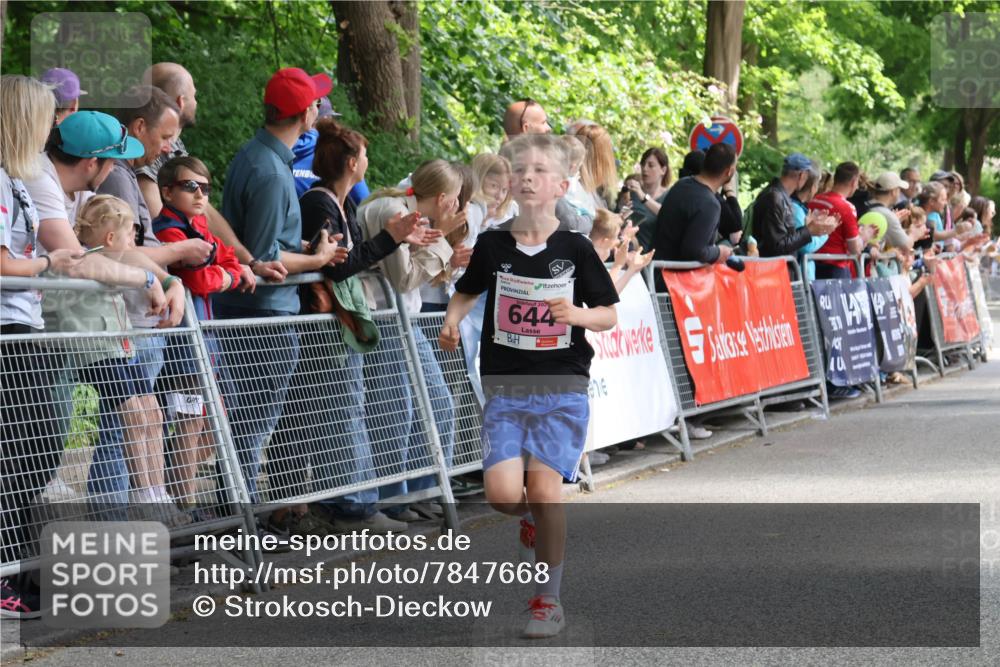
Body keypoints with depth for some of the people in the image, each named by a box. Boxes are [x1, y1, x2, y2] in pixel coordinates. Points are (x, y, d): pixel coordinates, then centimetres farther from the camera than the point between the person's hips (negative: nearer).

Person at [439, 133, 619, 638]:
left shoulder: (575, 249, -2)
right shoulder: (493, 245, 2)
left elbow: (609, 316, 3)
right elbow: (466, 292, 18)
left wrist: (576, 314, -16)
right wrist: (452, 321, -2)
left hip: (562, 388, -2)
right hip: (505, 388, 2)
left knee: (543, 486, -14)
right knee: (503, 493, -12)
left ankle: (548, 598, 3)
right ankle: (533, 521, 26)